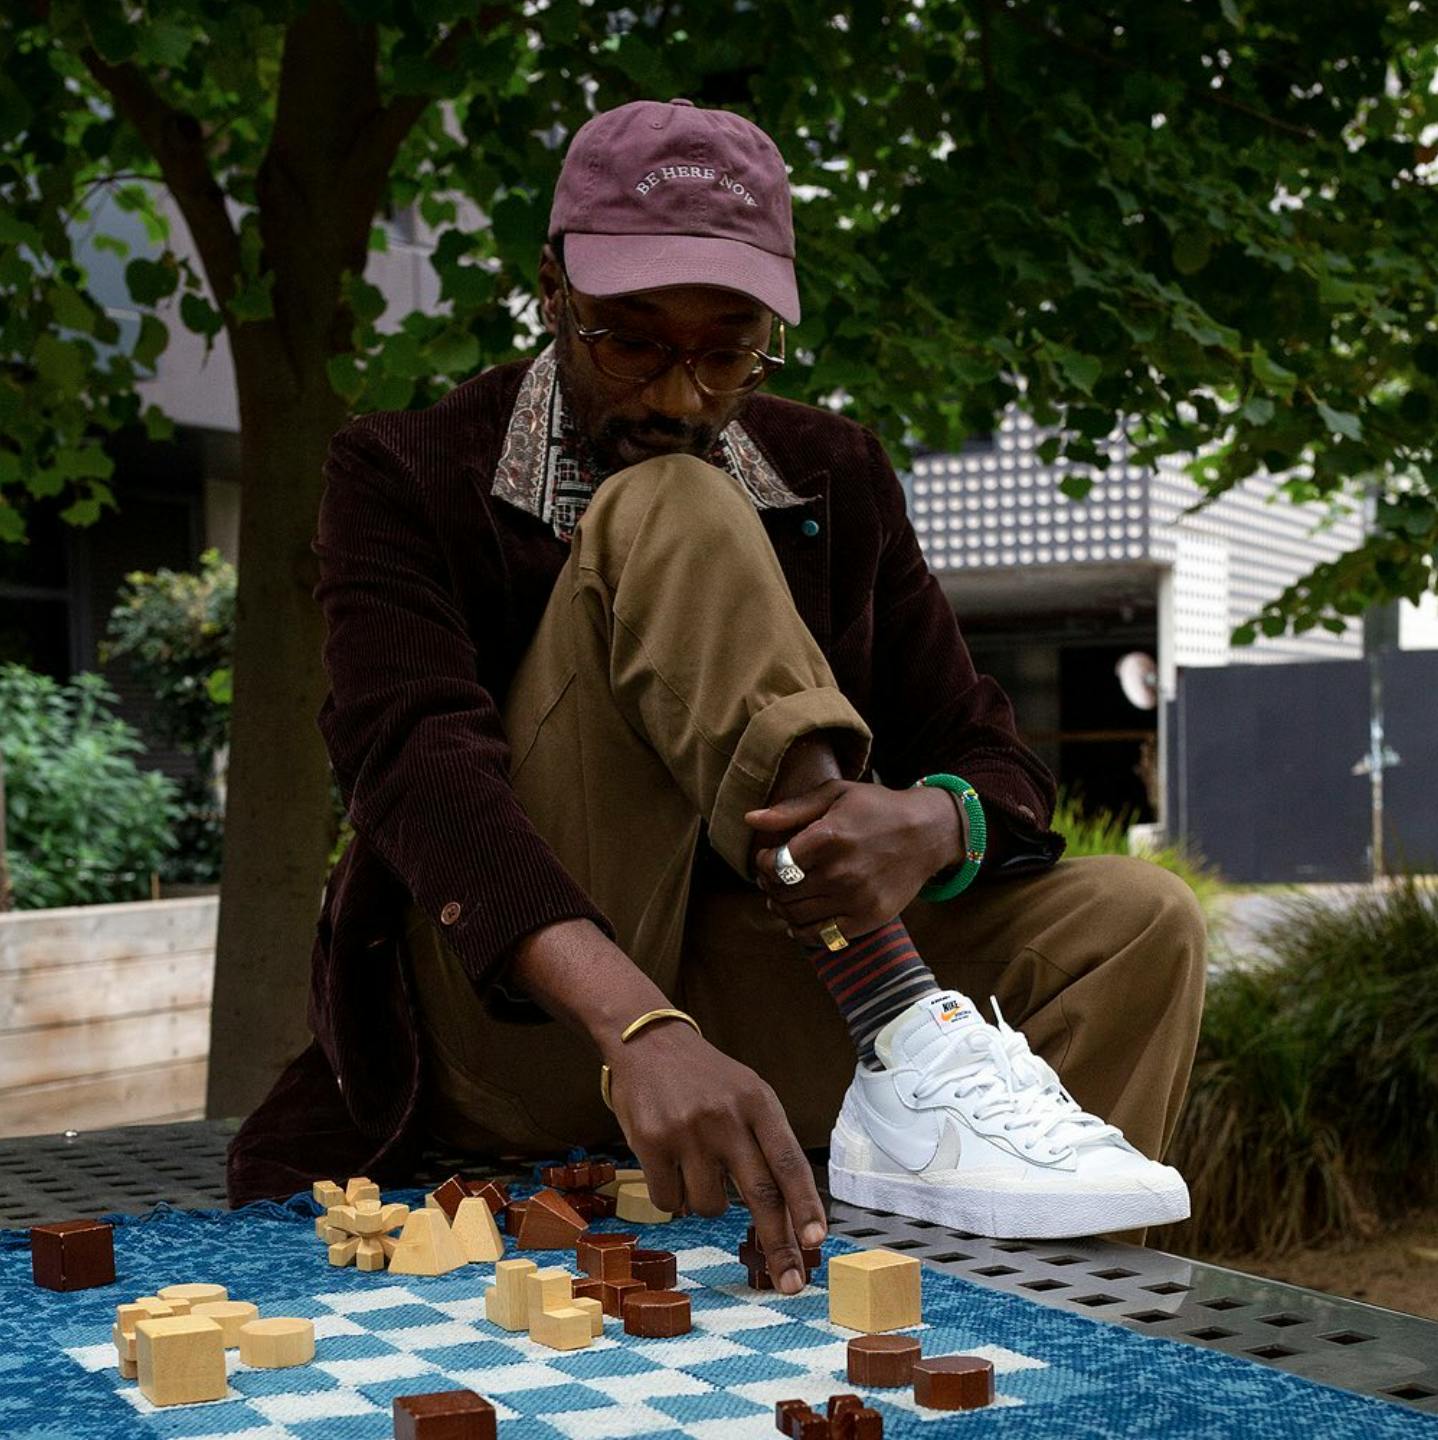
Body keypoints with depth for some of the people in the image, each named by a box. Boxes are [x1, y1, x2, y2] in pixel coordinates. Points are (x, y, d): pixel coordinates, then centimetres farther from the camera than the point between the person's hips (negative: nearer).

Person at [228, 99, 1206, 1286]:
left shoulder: (831, 476, 8)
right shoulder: (405, 477, -5)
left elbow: (992, 757, 5)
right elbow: (418, 766, -24)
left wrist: (932, 827, -23)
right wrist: (637, 1031, -42)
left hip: (751, 1004, 5)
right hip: (516, 1031, -4)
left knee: (1138, 922, -17)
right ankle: (907, 1053, -32)